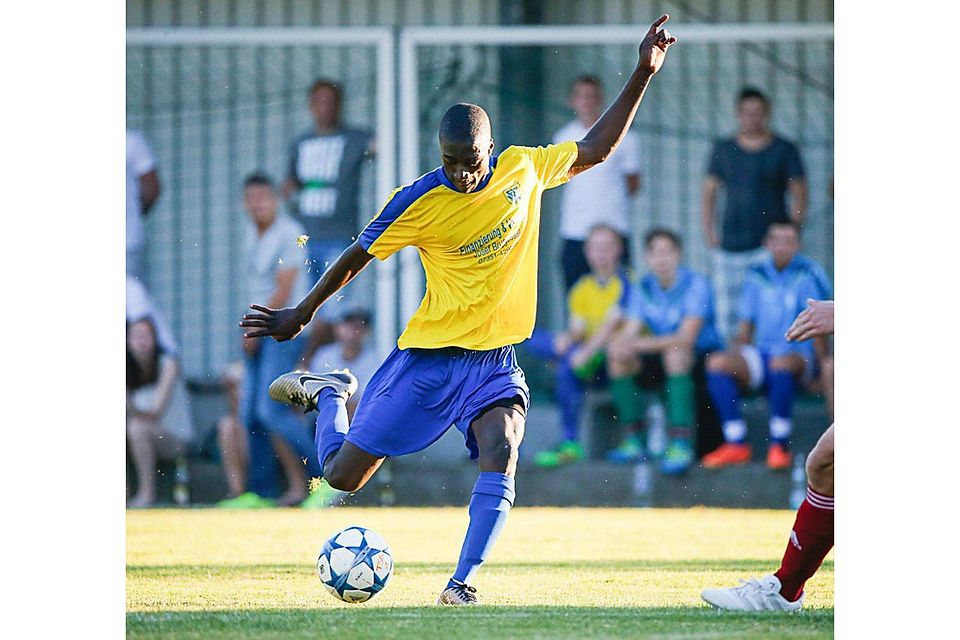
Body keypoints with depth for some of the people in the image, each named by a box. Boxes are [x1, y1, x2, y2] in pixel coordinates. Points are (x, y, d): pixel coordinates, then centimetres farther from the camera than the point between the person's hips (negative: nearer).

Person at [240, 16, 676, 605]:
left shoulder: (524, 167, -1)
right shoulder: (420, 203, -12)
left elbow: (596, 149, 14)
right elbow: (357, 257, 2)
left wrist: (643, 76, 9)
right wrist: (302, 314, 10)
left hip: (498, 360, 2)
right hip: (431, 354, -2)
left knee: (501, 449, -29)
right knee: (343, 477, 3)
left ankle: (462, 585, -27)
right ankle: (328, 394, 37)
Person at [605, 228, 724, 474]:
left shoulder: (696, 284, -15)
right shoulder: (643, 289, 3)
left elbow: (687, 338, -26)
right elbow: (628, 333, -4)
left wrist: (639, 344, -35)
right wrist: (621, 344, -31)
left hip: (705, 358, -6)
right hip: (663, 362, 6)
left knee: (675, 353, -36)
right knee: (618, 358, -15)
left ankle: (681, 445, -40)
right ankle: (633, 442, -13)